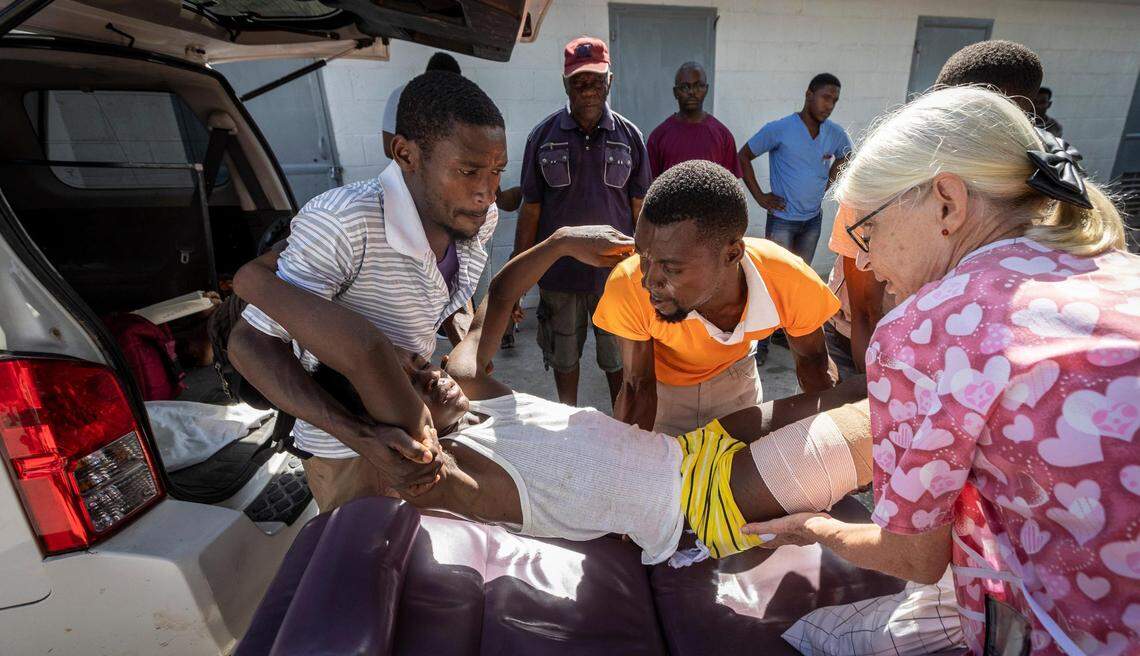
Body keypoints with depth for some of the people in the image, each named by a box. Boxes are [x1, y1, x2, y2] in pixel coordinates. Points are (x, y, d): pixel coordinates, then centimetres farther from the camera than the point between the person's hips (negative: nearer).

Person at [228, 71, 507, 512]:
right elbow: (250, 343, -27)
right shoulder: (341, 223, -33)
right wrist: (358, 436, -37)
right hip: (346, 445, -6)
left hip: (423, 421, 6)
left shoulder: (481, 218, -11)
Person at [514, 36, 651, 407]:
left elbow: (641, 209, 3)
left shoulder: (629, 137, 0)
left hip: (615, 270, 0)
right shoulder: (543, 136, -1)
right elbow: (530, 210, 1)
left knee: (619, 362, 11)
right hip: (559, 272, 1)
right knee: (564, 358, 15)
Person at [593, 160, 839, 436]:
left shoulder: (790, 283, -34)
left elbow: (812, 361, -11)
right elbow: (638, 387, -22)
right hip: (664, 382, -1)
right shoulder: (628, 287, -38)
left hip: (736, 375, 2)